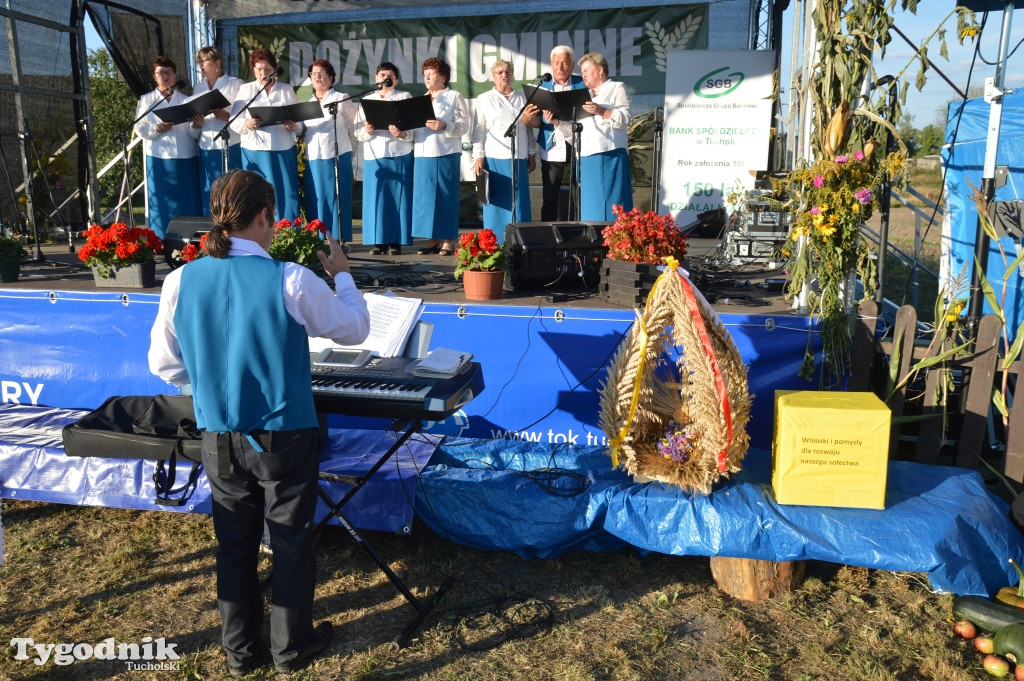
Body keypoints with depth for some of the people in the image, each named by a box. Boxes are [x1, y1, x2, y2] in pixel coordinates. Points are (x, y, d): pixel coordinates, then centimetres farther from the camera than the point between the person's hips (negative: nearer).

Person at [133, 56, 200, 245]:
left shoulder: (185, 100, 14)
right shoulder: (146, 100, 11)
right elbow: (140, 129, 2)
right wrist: (157, 129, -15)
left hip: (185, 158, 1)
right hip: (159, 159, -1)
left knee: (186, 203, 1)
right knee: (162, 203, -2)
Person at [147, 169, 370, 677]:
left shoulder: (180, 282, -7)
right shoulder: (292, 281, -19)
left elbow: (163, 364, 4)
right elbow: (355, 330, -4)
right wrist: (341, 275, 12)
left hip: (219, 439, 4)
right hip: (284, 438, -3)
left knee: (234, 544, 19)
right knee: (291, 542, 15)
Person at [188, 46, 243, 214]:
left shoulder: (235, 84, 3)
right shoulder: (199, 88, 19)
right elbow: (193, 114, 21)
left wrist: (228, 116, -21)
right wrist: (195, 124, -1)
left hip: (230, 147, -5)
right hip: (207, 148, 5)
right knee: (209, 194, 5)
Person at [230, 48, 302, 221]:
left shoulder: (287, 89, 14)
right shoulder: (245, 89, 11)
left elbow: (300, 120, 9)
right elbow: (234, 121, 3)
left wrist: (295, 127, -13)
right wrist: (247, 124, -19)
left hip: (284, 151, 1)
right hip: (255, 152, -1)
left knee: (287, 195, -3)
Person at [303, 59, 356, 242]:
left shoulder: (341, 99, 3)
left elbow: (352, 127, 3)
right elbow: (303, 129, 19)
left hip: (337, 156, -5)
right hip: (313, 157, 5)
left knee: (336, 198, -2)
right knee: (316, 199, 4)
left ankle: (339, 240, 2)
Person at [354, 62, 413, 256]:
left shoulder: (405, 97, 9)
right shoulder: (366, 100, 15)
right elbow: (358, 132, 8)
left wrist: (402, 134, -20)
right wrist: (367, 131, -13)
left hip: (399, 155, -2)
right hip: (374, 156, 2)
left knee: (398, 198, -2)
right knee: (375, 197, 0)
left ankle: (396, 241, 2)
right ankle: (378, 241, 5)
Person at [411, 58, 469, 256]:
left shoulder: (455, 97, 3)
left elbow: (464, 126, -7)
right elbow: (415, 127, 19)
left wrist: (444, 126, -20)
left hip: (446, 154, -6)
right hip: (423, 155, 6)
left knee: (446, 197, -3)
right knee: (425, 197, 4)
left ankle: (448, 241, 2)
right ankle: (433, 240, 12)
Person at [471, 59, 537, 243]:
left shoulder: (521, 98, 16)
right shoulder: (484, 99, 7)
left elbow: (529, 128, 17)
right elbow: (478, 130, 2)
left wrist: (532, 154, 11)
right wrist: (478, 156, -6)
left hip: (519, 159, 3)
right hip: (494, 158, -3)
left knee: (519, 202, 2)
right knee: (498, 202, -2)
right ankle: (496, 243, 2)